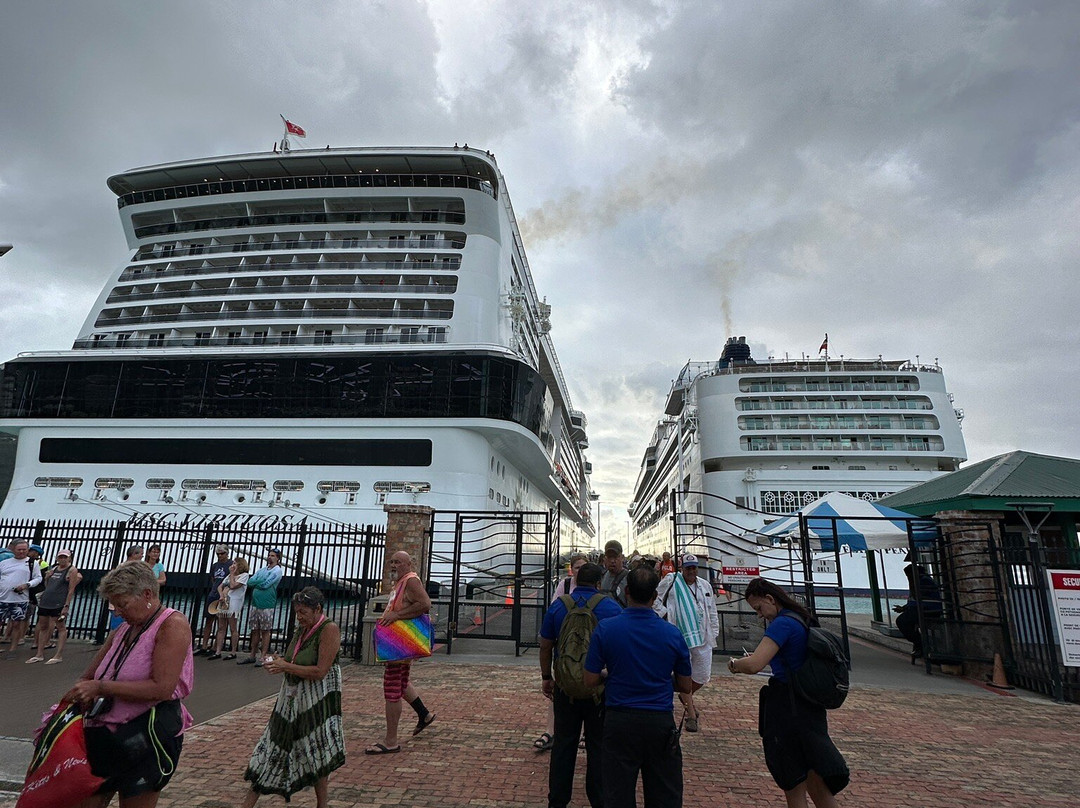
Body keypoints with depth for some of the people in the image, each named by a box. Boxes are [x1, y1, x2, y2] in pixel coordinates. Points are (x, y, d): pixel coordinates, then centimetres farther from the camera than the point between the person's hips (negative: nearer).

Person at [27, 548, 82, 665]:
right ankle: (39, 654, 20)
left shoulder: (72, 570, -5)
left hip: (59, 603, -7)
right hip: (45, 601, 7)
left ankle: (59, 655, 0)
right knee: (43, 626, 11)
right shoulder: (53, 568, 14)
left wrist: (66, 605, -17)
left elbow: (71, 589, -10)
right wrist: (47, 578, 2)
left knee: (61, 627, -2)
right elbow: (47, 585, 23)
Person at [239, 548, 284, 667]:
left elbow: (266, 584, -16)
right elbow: (250, 582, 5)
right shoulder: (261, 570, 16)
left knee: (265, 631, 1)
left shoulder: (277, 571, -5)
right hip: (255, 604, 6)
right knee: (255, 630, 12)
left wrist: (256, 582, -1)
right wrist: (261, 582, -12)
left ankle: (263, 657, 5)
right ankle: (253, 656, 20)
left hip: (267, 606, -6)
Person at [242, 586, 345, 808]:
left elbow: (320, 671, -23)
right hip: (292, 699, 8)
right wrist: (278, 662, -4)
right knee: (273, 749, 14)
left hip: (316, 701, -8)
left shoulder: (329, 629, -19)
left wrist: (286, 666, -18)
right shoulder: (301, 629, 6)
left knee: (317, 756, 5)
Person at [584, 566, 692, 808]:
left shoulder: (605, 629, -11)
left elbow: (590, 680, -6)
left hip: (619, 722, 0)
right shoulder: (673, 634, -7)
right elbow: (685, 686, 3)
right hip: (660, 722, 1)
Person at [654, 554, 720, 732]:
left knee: (703, 677, 9)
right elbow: (655, 598, 4)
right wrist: (663, 613, -6)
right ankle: (691, 715, 14)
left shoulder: (705, 585, 11)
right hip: (680, 638, -4)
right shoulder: (671, 580, -2)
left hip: (703, 637, 4)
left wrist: (714, 632, 14)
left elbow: (712, 611, 17)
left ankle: (687, 697, 38)